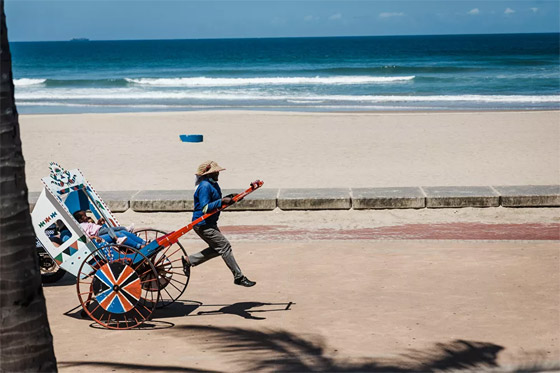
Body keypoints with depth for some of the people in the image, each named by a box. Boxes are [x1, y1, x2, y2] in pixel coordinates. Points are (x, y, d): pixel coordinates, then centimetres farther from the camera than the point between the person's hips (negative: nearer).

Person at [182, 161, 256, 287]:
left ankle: (188, 260, 25)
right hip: (203, 224, -11)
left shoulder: (213, 184, 13)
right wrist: (222, 201, -28)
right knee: (224, 246, -10)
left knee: (217, 249, 15)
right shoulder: (205, 186, -19)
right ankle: (238, 277, -5)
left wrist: (228, 199, 7)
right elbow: (205, 208, -25)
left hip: (210, 224, 11)